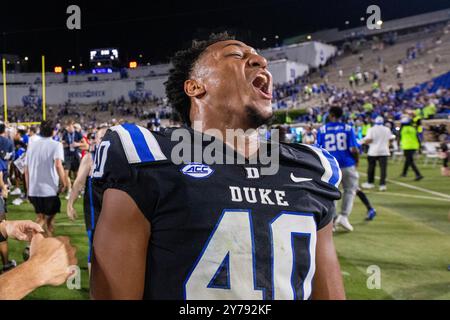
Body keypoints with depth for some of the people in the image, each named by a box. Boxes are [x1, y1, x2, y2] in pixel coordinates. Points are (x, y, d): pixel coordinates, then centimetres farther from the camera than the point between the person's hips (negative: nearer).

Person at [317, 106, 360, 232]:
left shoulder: (322, 130, 0)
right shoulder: (348, 128, -2)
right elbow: (354, 149, -7)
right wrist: (357, 160, 10)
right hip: (347, 164, -1)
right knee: (349, 190, 15)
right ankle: (344, 216, 1)